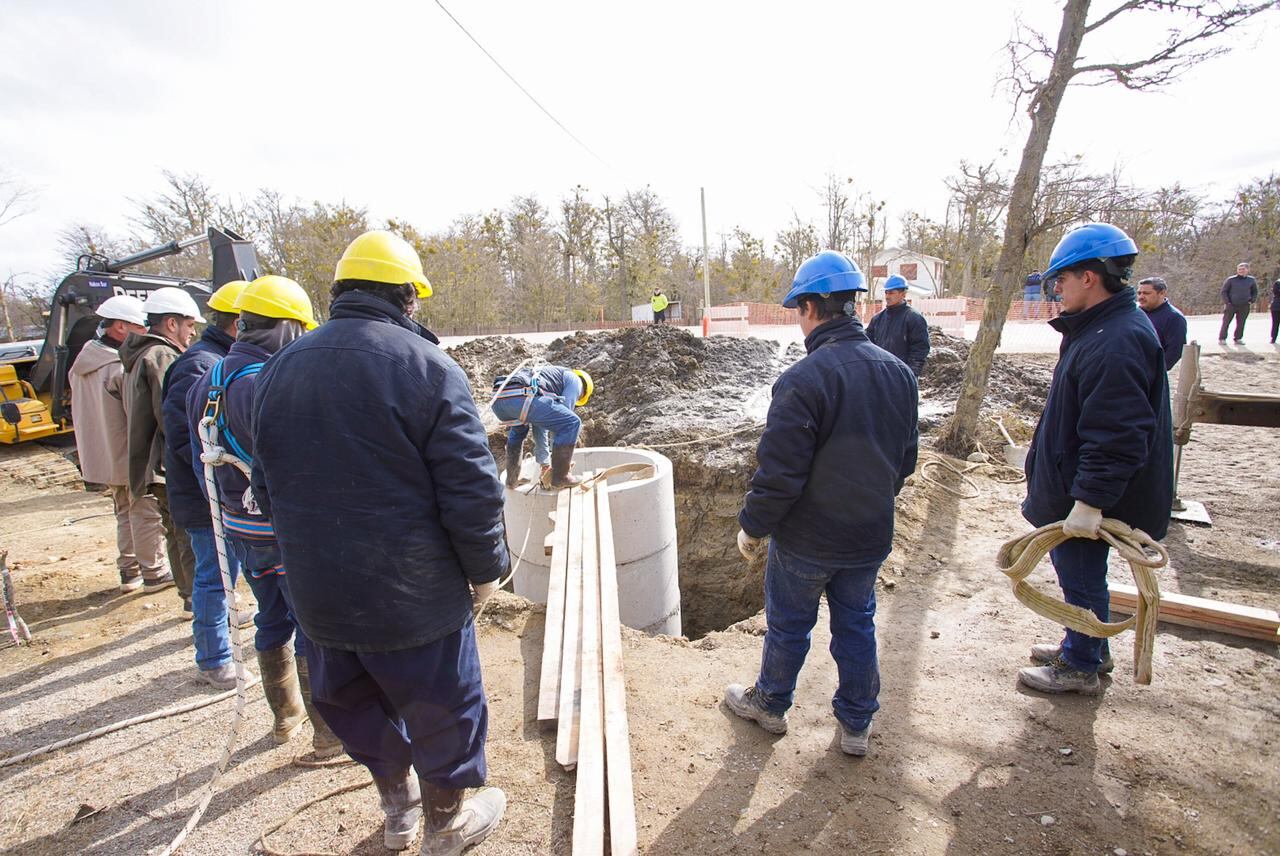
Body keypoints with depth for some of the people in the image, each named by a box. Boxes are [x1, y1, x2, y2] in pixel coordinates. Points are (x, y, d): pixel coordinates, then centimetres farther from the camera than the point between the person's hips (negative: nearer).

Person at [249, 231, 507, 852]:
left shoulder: (278, 370, 4)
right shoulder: (425, 365, -16)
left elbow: (266, 487, 12)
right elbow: (470, 488, -19)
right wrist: (485, 567, -4)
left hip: (317, 593, 6)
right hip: (413, 593, -6)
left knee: (356, 704, 26)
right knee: (440, 706, 17)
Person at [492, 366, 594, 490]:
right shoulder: (574, 379, 21)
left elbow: (540, 426, 42)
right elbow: (562, 417, 12)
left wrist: (544, 461, 44)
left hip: (498, 400, 9)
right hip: (521, 398, -9)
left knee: (519, 428, 39)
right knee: (572, 423, 3)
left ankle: (512, 478, 36)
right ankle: (560, 476, 10)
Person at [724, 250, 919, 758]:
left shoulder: (803, 380, -26)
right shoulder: (899, 373, -2)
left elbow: (779, 473, -24)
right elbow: (905, 459, 9)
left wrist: (752, 527, -9)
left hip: (806, 541, -5)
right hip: (871, 535, 6)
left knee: (788, 625, 16)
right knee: (857, 625, 21)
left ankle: (769, 703, 39)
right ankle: (856, 724, 37)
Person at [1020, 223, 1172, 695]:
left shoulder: (1115, 344, -27)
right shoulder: (1103, 327, 9)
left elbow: (1117, 438, -30)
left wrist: (1089, 501, -28)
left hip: (1086, 502, -10)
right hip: (1076, 489, 10)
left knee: (1082, 578, 7)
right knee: (1080, 574, 23)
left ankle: (1080, 666, 26)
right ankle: (1086, 648, 42)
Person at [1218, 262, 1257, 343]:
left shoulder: (1251, 280, 7)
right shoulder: (1230, 280, -3)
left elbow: (1254, 292, 18)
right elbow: (1224, 291, 1)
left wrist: (1251, 301, 5)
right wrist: (1226, 302, -7)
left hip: (1244, 306, 3)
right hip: (1231, 305, -3)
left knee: (1241, 323, 5)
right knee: (1226, 322, -1)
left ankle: (1238, 338, 13)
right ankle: (1222, 338, 6)